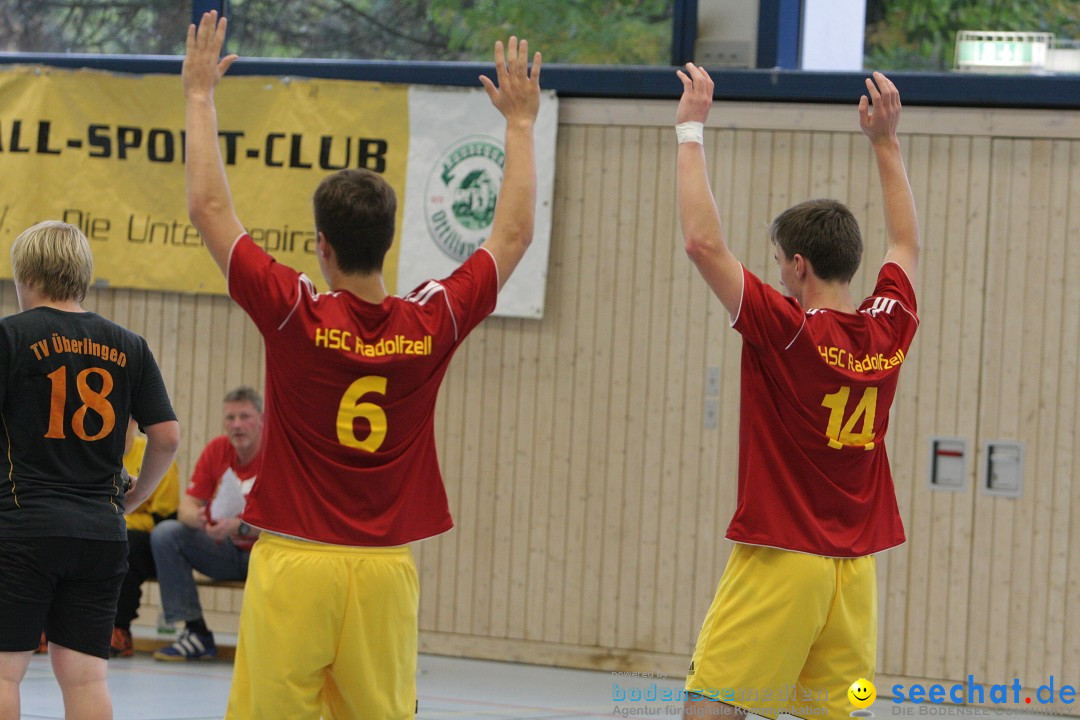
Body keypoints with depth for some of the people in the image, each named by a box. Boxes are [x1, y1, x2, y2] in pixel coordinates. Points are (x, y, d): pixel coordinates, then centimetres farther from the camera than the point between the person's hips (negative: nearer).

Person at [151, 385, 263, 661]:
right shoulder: (217, 450, 0)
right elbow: (187, 506, -3)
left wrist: (240, 526, -39)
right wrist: (199, 519, -28)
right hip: (224, 551, 5)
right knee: (164, 533, -18)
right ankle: (196, 634, -19)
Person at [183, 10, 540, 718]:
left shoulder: (296, 316, -9)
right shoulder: (432, 324, -1)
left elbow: (209, 208, -2)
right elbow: (514, 233, 13)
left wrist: (201, 94, 8)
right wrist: (520, 122, 24)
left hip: (295, 565, -3)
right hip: (386, 573, 3)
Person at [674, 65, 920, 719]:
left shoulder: (788, 330, -12)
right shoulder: (890, 329, 4)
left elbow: (703, 242, -16)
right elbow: (907, 243, 24)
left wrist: (692, 130, -9)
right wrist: (886, 141, 29)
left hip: (780, 561, -6)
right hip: (855, 568, 6)